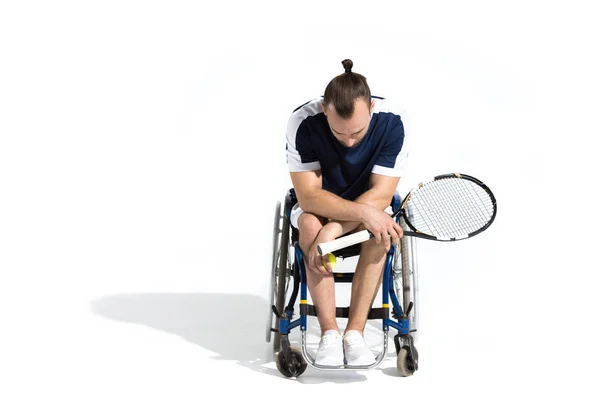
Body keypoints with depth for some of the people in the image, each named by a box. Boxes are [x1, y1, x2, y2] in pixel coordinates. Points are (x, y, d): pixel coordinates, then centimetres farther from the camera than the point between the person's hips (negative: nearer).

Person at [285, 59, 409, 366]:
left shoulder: (390, 123, -24)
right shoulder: (303, 122, -26)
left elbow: (380, 194, -25)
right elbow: (309, 195, -27)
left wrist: (333, 229, -38)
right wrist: (363, 212, -42)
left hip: (368, 208, 1)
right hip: (317, 207, 0)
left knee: (380, 232, -33)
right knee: (310, 226, -35)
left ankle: (355, 332, -26)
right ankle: (329, 333, -28)